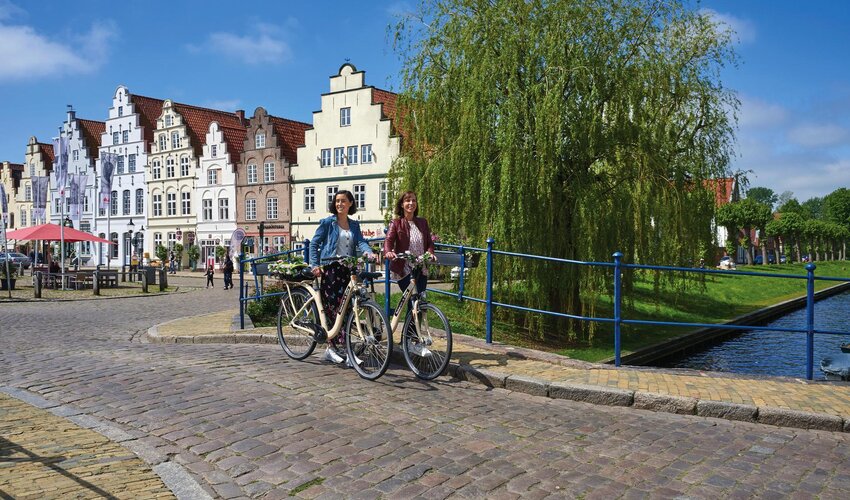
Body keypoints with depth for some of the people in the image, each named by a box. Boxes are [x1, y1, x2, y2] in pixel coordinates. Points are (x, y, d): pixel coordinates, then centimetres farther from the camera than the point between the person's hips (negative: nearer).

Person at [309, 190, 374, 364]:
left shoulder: (354, 225, 16)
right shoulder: (327, 222, 3)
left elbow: (360, 241, 1)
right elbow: (314, 244, 2)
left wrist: (367, 251, -21)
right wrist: (315, 265, -9)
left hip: (348, 269, 5)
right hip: (330, 268, -4)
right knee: (333, 307, -10)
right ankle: (332, 348, -3)